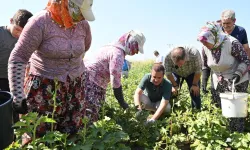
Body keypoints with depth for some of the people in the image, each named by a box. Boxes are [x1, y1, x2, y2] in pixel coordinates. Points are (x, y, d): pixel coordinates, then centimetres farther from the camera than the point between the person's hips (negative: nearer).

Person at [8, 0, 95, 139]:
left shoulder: (83, 24, -2)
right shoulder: (40, 22, -16)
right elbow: (17, 58, -16)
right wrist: (18, 97, -19)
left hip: (76, 85, 4)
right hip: (45, 85, -4)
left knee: (71, 134, 7)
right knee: (38, 135, -3)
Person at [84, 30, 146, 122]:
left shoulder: (114, 48, 14)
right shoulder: (118, 53, -18)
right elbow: (115, 81, -21)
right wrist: (122, 103, -11)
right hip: (89, 79, -11)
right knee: (90, 114, -12)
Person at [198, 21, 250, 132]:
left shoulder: (231, 43, -24)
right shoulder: (205, 48, -8)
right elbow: (205, 66, 7)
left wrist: (238, 73, -29)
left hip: (236, 81, -5)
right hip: (218, 83, 6)